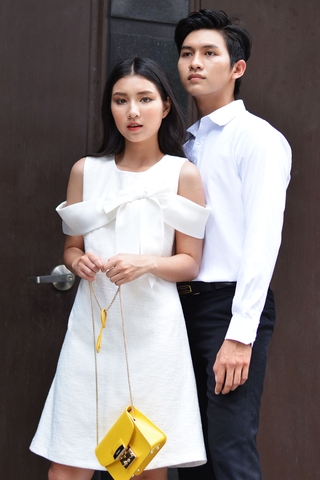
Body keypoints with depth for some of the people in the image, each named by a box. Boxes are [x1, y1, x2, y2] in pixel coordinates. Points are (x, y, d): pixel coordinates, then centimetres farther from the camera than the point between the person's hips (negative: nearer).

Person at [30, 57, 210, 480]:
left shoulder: (183, 174, 3)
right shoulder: (86, 171, 10)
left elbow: (190, 263, 3)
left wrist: (146, 264, -16)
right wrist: (78, 261, -6)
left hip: (152, 330, -2)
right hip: (92, 329, 2)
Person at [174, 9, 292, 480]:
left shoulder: (258, 137, -6)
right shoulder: (188, 144, 17)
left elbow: (263, 239, -14)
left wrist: (240, 334, -20)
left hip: (231, 305, -8)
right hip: (185, 301, 8)